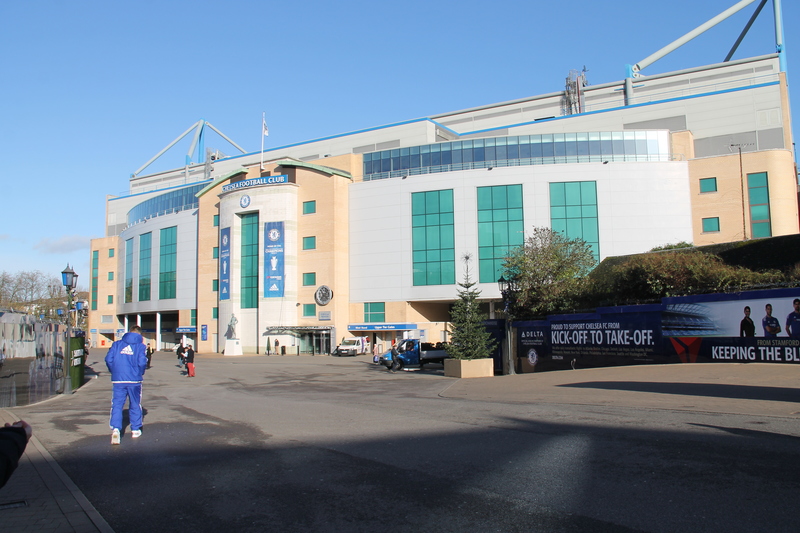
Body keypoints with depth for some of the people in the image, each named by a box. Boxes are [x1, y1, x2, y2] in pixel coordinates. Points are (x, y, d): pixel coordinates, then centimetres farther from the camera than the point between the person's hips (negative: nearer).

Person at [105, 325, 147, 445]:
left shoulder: (117, 344, 7)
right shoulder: (140, 346, 0)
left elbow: (108, 359, 0)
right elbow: (142, 362, -12)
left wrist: (114, 372, 14)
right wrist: (140, 374, 7)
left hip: (118, 380, 1)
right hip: (134, 380, -1)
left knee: (117, 405, 1)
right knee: (135, 405, 12)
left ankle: (115, 428, -17)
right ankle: (135, 430, 21)